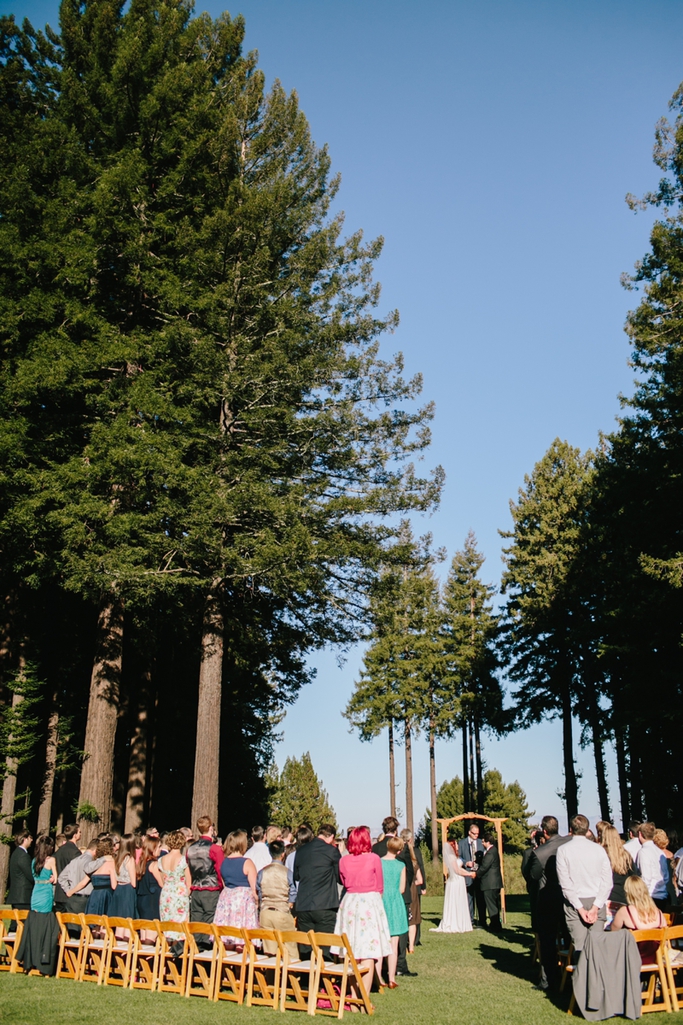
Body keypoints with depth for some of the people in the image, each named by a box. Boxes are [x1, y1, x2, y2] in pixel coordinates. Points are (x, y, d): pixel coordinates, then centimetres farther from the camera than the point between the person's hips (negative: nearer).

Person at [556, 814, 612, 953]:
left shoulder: (563, 850, -4)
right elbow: (607, 882, -3)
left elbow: (565, 883, -8)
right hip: (597, 901, 2)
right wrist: (596, 907, -5)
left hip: (574, 902, -2)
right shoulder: (599, 849, 2)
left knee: (580, 947, -1)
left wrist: (580, 908, -5)